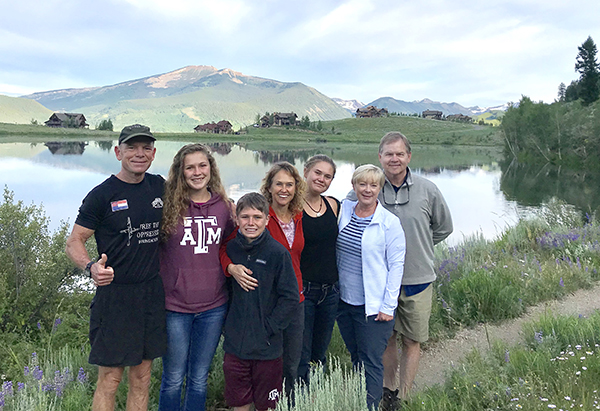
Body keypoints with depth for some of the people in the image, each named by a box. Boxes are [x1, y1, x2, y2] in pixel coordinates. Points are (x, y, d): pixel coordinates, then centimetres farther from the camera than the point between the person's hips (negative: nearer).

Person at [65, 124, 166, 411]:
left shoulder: (159, 186, 7)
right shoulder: (102, 195, -8)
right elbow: (74, 242, -7)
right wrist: (90, 267, -29)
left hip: (152, 292, 5)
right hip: (115, 294, -4)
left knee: (142, 378, 13)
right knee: (110, 379, 2)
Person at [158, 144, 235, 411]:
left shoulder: (224, 206, 2)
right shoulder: (167, 205, -8)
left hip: (213, 306, 3)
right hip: (175, 306, -2)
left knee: (199, 379, 16)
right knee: (173, 379, 11)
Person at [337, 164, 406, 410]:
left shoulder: (390, 222, -12)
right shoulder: (343, 210, 2)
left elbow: (396, 265, -10)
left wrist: (388, 305, -12)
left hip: (372, 306, -5)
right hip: (344, 300, 5)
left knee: (371, 363, 3)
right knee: (356, 358, 20)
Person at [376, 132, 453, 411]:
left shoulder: (427, 190, -5)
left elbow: (444, 228, 11)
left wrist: (416, 248, 10)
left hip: (416, 280, 0)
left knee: (412, 342, 10)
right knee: (385, 339, 14)